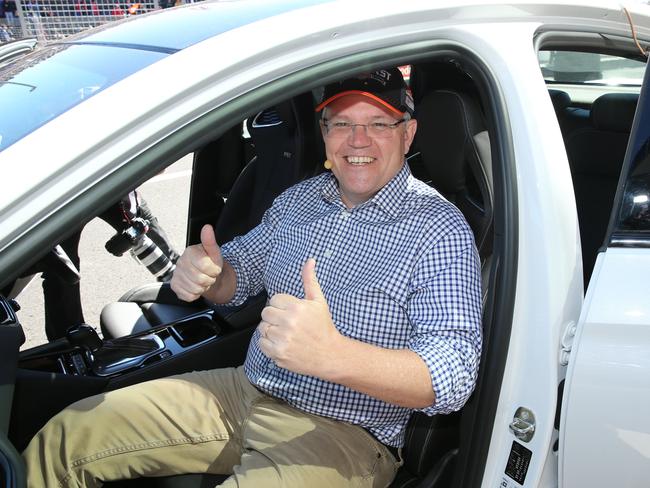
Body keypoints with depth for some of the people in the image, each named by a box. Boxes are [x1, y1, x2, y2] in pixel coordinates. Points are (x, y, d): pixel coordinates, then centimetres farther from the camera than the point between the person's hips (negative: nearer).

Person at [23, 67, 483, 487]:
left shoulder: (440, 228, -13)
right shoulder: (299, 198, 7)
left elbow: (454, 372, -22)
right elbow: (237, 272, 17)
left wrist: (332, 355, -41)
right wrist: (205, 271, -9)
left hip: (341, 434, -5)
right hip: (244, 391, 6)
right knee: (64, 437, -1)